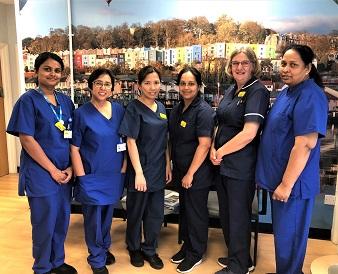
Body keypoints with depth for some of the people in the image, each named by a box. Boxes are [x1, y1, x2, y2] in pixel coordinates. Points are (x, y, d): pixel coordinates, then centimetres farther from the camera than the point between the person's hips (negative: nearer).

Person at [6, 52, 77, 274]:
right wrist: (52, 170, -13)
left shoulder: (66, 101, 8)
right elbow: (27, 140, -13)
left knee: (62, 219, 15)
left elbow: (72, 138, 10)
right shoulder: (28, 100, -8)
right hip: (41, 173, -5)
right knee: (45, 222, 6)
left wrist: (70, 168, -1)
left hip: (65, 172, 5)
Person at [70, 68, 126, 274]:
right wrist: (81, 177, -12)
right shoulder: (82, 113, -10)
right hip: (92, 177, -4)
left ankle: (105, 248, 44)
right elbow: (74, 148, -9)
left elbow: (125, 141, 8)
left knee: (108, 215, 20)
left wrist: (123, 168, 2)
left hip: (114, 176, 4)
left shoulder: (119, 110, 1)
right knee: (93, 218, 8)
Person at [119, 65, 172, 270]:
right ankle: (134, 248, 34)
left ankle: (150, 249, 33)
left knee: (156, 213, 14)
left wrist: (168, 165, 8)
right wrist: (139, 172, -19)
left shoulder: (161, 108, 7)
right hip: (141, 168, -6)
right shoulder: (134, 108, -11)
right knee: (136, 212, 12)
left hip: (158, 169, 6)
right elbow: (131, 142, -15)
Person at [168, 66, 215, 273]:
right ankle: (187, 246, 38)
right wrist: (172, 167, 10)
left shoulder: (204, 111, -16)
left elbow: (204, 144, -22)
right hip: (181, 171, 7)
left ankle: (196, 253, 25)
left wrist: (190, 173, -20)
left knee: (196, 212, 7)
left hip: (197, 173, -7)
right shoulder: (177, 109, 8)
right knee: (184, 208, 19)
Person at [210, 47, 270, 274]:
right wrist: (213, 149, -2)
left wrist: (221, 152, -13)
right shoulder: (231, 91, 11)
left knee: (238, 216, 6)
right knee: (226, 213, 19)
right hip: (222, 163, 8)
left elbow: (249, 133, -22)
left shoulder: (258, 91, -13)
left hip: (241, 167, -8)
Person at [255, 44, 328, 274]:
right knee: (283, 232, 22)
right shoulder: (287, 91, 10)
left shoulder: (310, 96, -20)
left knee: (288, 237, 7)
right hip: (279, 177, 9)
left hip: (292, 182, -9)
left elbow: (305, 145, -26)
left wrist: (286, 184, -22)